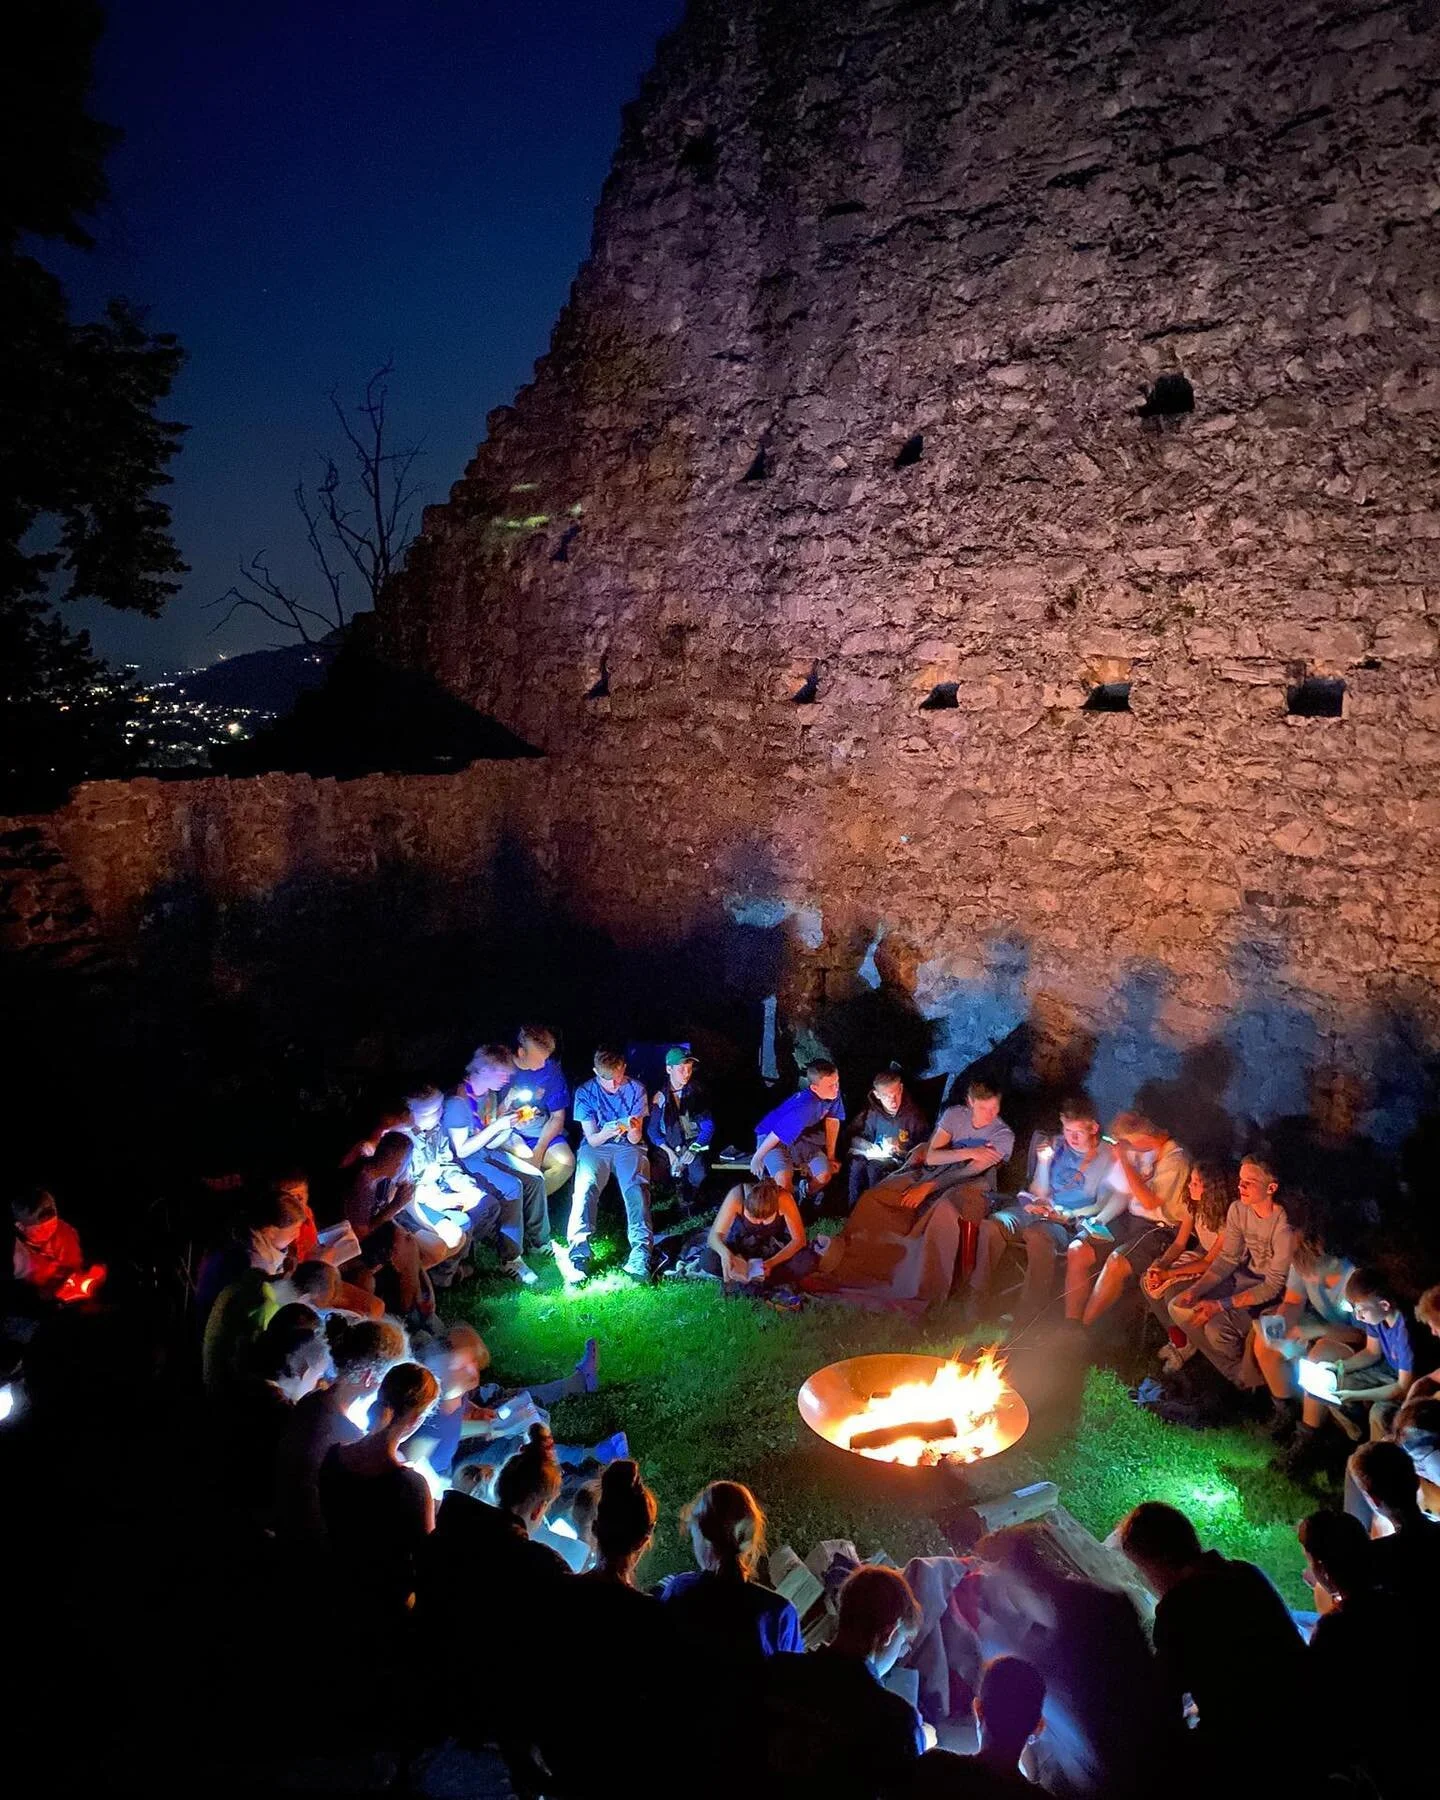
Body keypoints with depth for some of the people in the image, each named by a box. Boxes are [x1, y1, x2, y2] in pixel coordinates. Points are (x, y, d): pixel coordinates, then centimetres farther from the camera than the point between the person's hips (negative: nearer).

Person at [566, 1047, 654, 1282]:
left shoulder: (636, 1089, -1)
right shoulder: (585, 1092, -2)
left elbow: (636, 1139, -3)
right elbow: (592, 1139, -4)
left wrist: (633, 1129, -28)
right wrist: (608, 1132, -27)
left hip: (628, 1147, 0)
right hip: (596, 1147, 0)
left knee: (637, 1187, -30)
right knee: (585, 1186, -30)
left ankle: (641, 1252, -38)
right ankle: (580, 1251, -34)